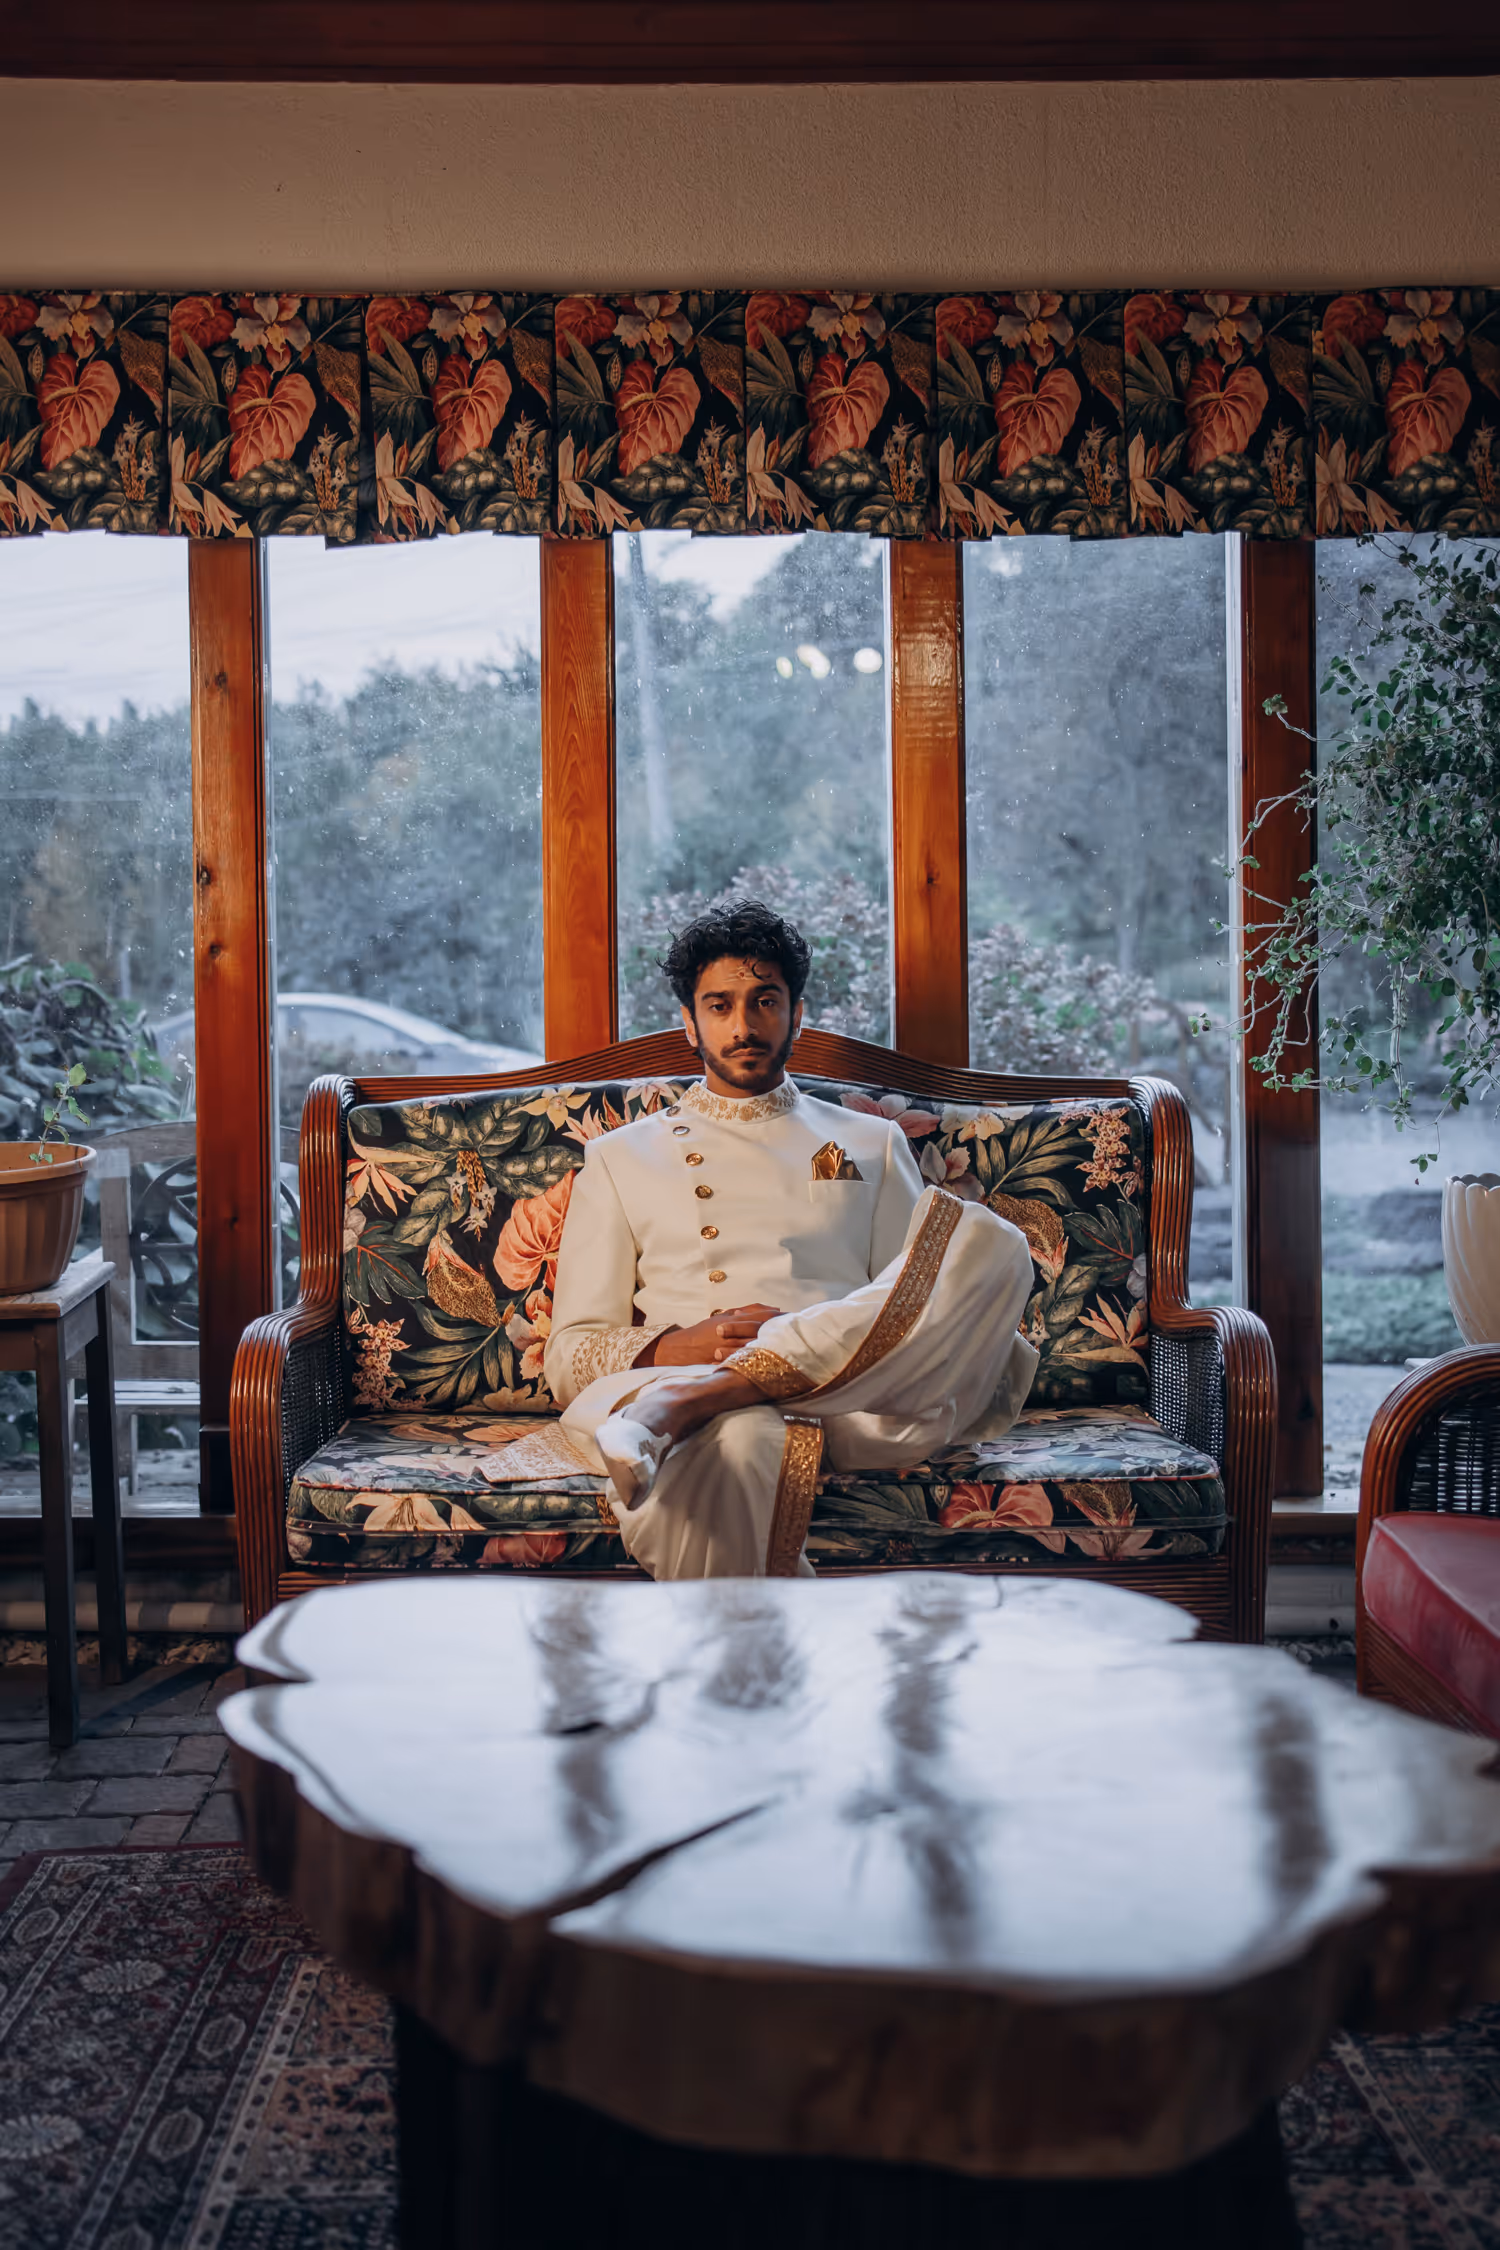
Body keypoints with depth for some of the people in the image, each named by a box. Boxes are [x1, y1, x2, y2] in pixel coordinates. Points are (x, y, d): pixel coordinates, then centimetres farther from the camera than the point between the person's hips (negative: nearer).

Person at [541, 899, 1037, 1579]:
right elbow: (569, 1358, 17)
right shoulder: (620, 1159, 25)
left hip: (854, 1391, 4)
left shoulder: (871, 1143, 28)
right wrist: (677, 1346, -6)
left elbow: (921, 1310, 19)